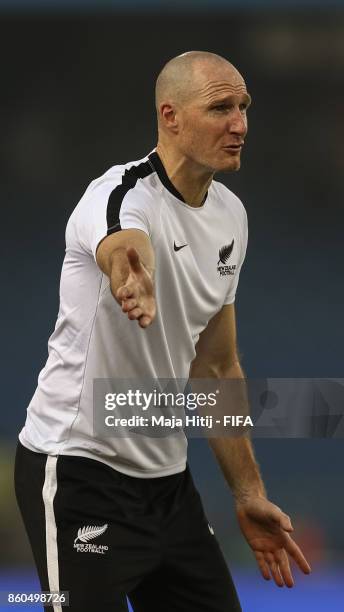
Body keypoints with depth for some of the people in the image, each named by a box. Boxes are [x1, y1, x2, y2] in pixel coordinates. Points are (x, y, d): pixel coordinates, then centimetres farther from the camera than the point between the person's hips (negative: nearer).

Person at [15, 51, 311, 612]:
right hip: (79, 471, -8)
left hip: (166, 476, 8)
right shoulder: (121, 194, -18)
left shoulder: (230, 215, 7)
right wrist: (135, 279, -69)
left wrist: (249, 495, 13)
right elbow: (125, 246, -45)